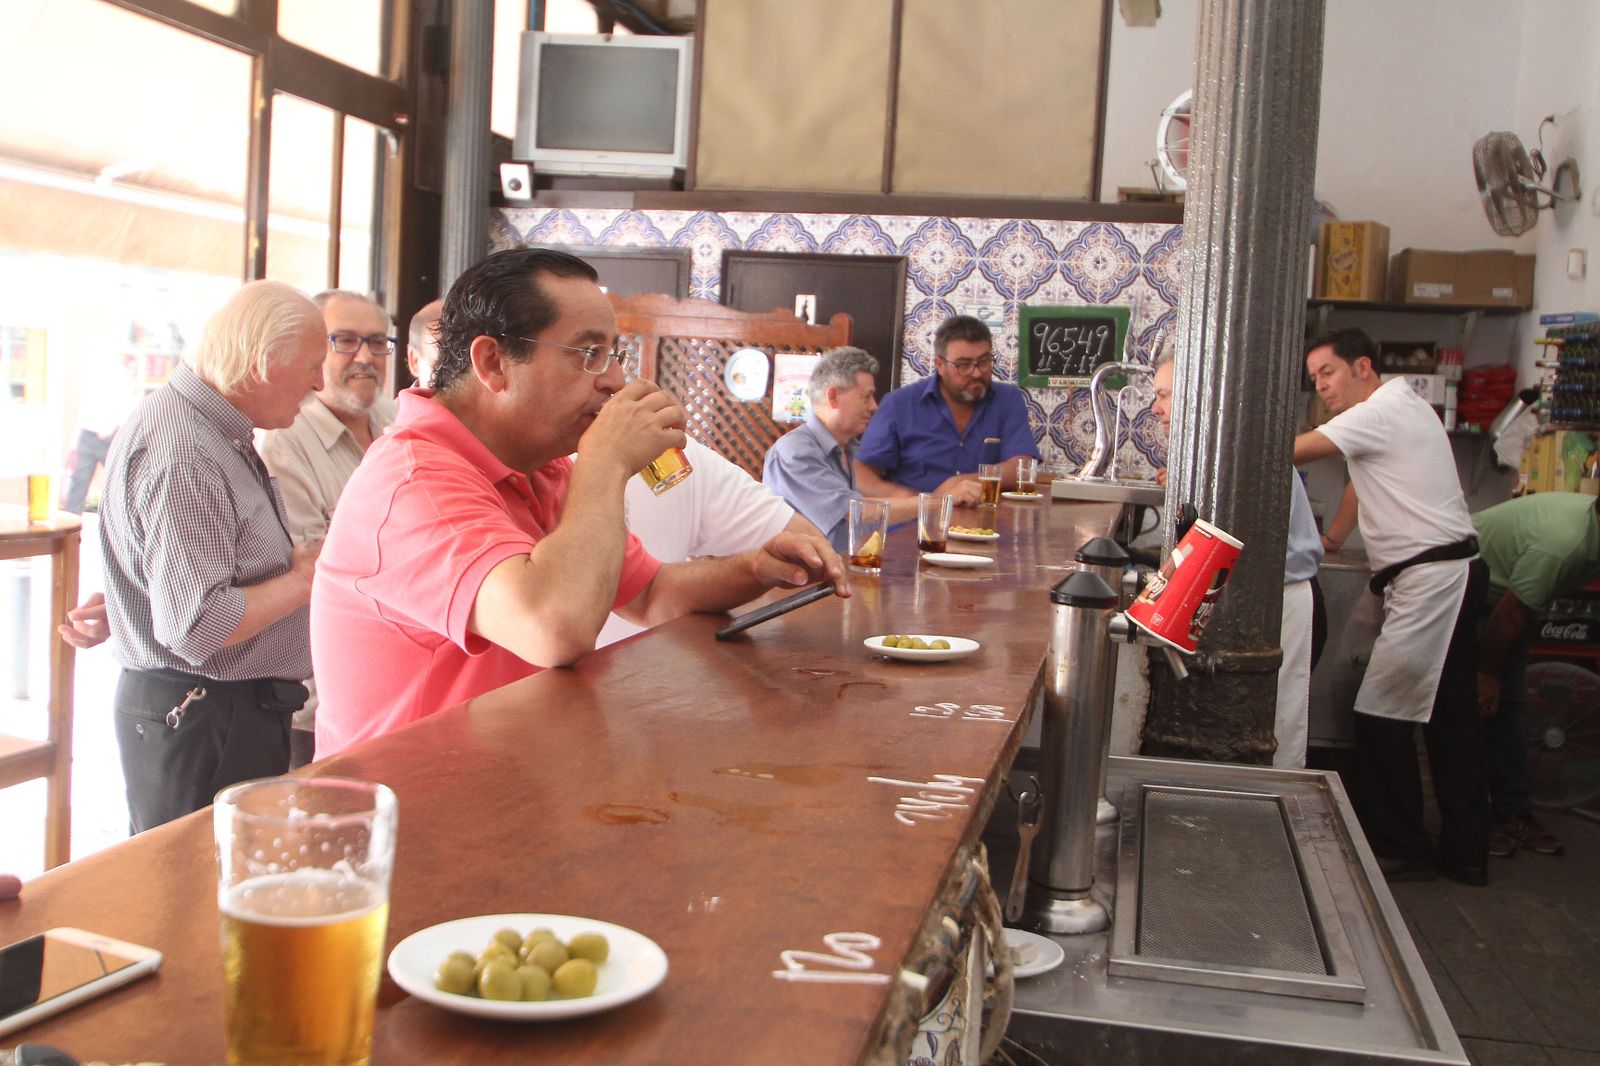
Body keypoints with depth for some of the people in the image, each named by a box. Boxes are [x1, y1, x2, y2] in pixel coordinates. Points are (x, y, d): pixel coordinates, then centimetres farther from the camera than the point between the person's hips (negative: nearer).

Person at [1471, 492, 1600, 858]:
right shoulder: (1562, 542, -34)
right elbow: (1509, 614, -25)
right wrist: (1487, 673, -14)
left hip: (1506, 591, 9)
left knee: (1509, 705, 8)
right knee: (1478, 704, -8)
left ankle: (1514, 812, 12)